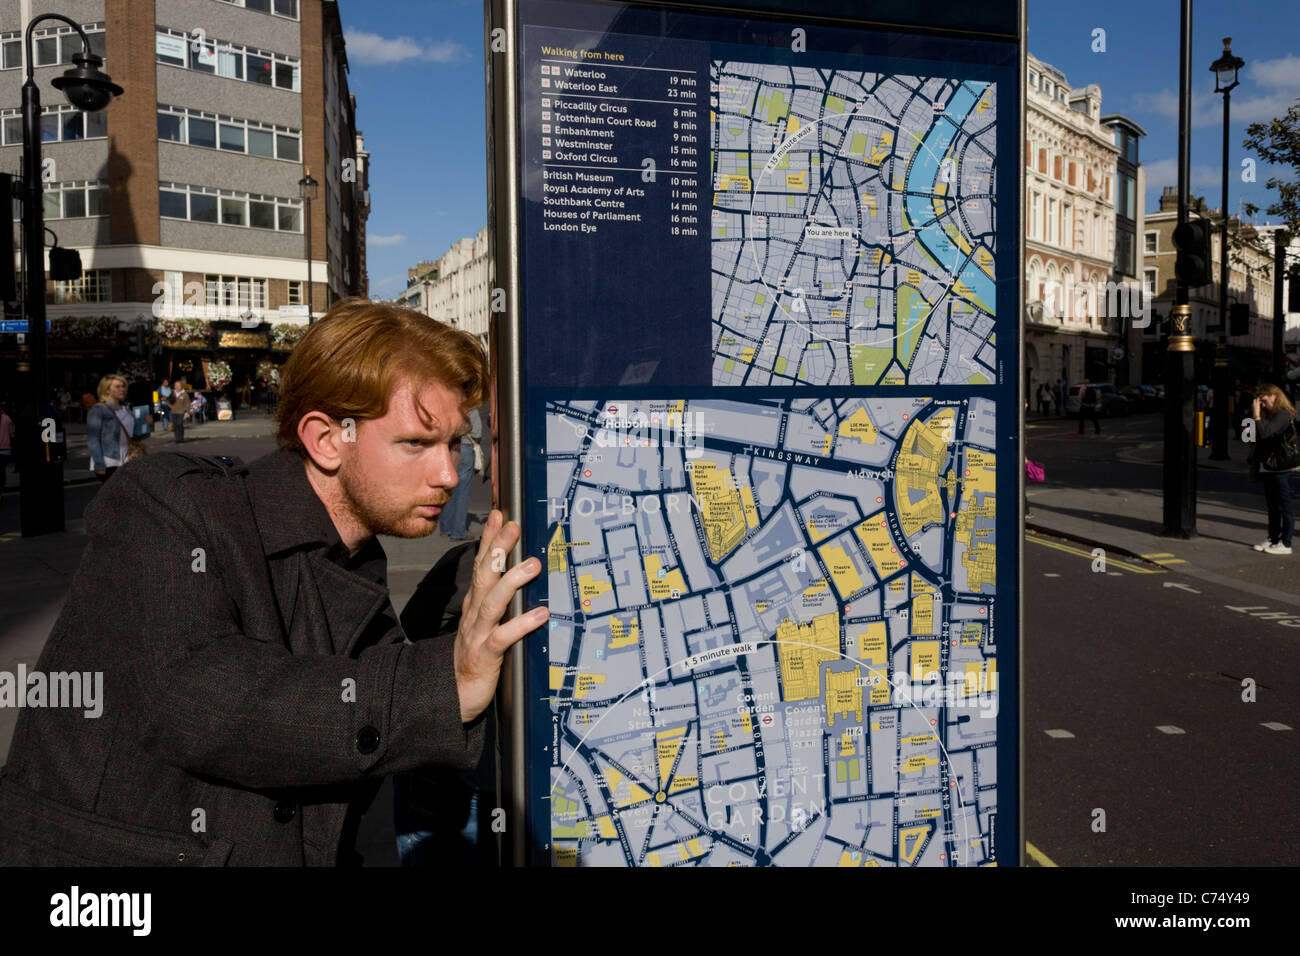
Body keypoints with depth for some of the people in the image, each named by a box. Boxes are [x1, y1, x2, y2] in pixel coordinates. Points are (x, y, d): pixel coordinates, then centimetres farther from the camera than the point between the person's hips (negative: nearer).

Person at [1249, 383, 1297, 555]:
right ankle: (1273, 539, 23)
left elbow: (1265, 432, -25)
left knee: (1284, 506, -3)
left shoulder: (1283, 414, -13)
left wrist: (1256, 414, -18)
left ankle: (1285, 544, 2)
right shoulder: (1270, 414, 15)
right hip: (1267, 467, 10)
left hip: (1280, 468, -10)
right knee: (1272, 506, 15)